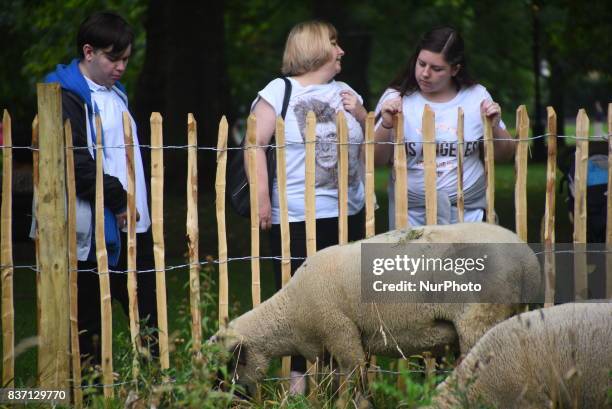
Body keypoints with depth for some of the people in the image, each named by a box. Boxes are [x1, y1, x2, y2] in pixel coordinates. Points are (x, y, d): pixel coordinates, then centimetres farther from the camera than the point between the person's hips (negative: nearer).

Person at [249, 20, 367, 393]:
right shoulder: (280, 92, -3)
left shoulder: (345, 93, 15)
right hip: (296, 218, -5)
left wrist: (361, 115, 1)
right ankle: (298, 375, 7)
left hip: (349, 214, 6)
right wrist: (262, 197, -17)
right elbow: (256, 144, -9)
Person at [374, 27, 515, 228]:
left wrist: (494, 128, -9)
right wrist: (386, 126, -19)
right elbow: (376, 160, -3)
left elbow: (504, 155, 10)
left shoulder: (477, 96, 2)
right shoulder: (397, 98, -1)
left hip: (469, 212, 1)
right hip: (411, 215, -1)